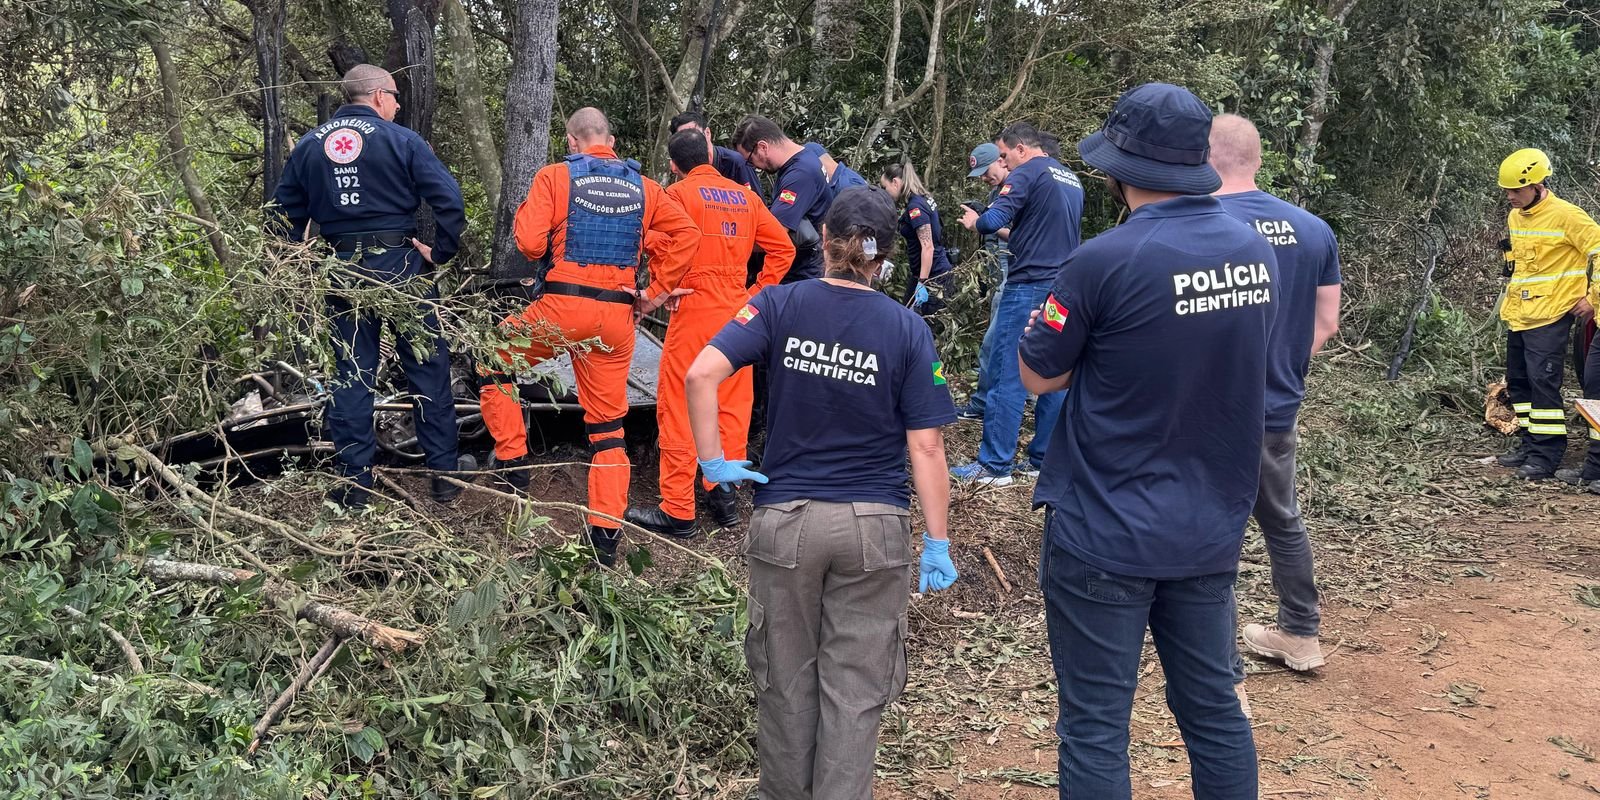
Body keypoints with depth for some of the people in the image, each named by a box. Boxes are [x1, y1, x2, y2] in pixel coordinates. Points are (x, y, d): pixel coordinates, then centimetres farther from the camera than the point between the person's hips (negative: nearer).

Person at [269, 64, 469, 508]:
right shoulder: (402, 140, -5)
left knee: (351, 373, 10)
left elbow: (285, 215, 10)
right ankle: (444, 470, 13)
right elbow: (449, 199, -14)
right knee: (428, 367, 8)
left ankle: (354, 481, 13)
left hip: (341, 271, 3)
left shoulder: (308, 146, 8)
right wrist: (441, 251, -4)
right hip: (400, 266, -3)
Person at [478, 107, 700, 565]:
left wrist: (524, 213, 15)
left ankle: (513, 465, 17)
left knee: (493, 364, 23)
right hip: (618, 315, 3)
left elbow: (530, 243, -8)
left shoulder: (555, 177, 0)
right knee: (608, 424, 11)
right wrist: (657, 291, 6)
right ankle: (606, 535, 9)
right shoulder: (644, 187, 11)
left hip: (562, 305, -3)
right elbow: (685, 234, 2)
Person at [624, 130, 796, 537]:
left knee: (677, 408, 0)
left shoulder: (678, 193, -4)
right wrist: (759, 292, 11)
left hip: (694, 309, -5)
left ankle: (677, 511, 2)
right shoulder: (746, 196, 11)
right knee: (733, 404, 13)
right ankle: (724, 496, 20)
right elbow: (783, 248, 10)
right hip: (737, 311, 5)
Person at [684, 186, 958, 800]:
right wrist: (938, 544, -2)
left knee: (787, 680, 17)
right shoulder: (909, 330, -5)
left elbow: (702, 373, -17)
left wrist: (711, 460, -7)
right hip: (874, 528, -1)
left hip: (785, 521, 1)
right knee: (854, 690, 7)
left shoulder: (780, 305, -4)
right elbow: (925, 448, -7)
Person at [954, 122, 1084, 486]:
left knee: (1009, 376, -6)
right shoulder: (1072, 180, 18)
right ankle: (1044, 460, 14)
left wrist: (974, 221, 1)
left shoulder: (1027, 173, -8)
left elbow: (994, 220, -19)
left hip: (1029, 287, -8)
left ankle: (994, 465, -4)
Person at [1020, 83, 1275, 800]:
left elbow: (1038, 376, -6)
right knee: (1214, 709, 18)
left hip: (1105, 534, -6)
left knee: (1095, 726, 6)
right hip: (1212, 530, 6)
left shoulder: (1105, 262, -19)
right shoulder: (1257, 254, 1)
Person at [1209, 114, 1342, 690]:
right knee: (1282, 520, 25)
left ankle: (1224, 676, 11)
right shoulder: (1313, 229, 1)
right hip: (1279, 410, 7)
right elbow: (1326, 323, 6)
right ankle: (1299, 634, 42)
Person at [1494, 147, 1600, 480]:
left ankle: (1547, 455, -5)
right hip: (1519, 315, 8)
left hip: (1549, 317, -8)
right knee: (1518, 381, 12)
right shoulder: (1514, 217, 11)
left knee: (1543, 381, -11)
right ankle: (1531, 445, 22)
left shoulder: (1565, 215, -14)